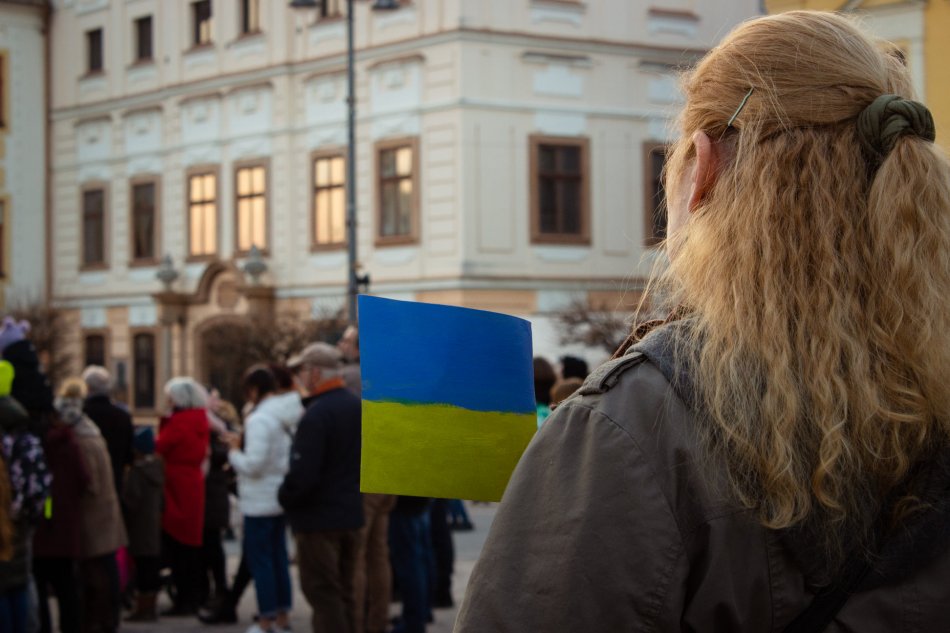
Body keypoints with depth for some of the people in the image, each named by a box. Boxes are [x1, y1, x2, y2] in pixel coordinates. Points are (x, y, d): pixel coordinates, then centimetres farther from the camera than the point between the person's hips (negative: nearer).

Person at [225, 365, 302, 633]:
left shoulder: (259, 420, -21)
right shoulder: (290, 416, 5)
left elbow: (253, 464, -25)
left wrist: (234, 452, -7)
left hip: (261, 501, -8)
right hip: (282, 497, 8)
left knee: (259, 558, 1)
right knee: (278, 555, 16)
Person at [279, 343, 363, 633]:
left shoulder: (316, 415, -21)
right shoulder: (358, 407, 6)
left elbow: (302, 474, -24)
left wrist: (285, 498, -7)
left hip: (318, 517, -8)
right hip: (351, 514, 8)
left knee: (322, 594, -1)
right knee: (344, 592, 17)